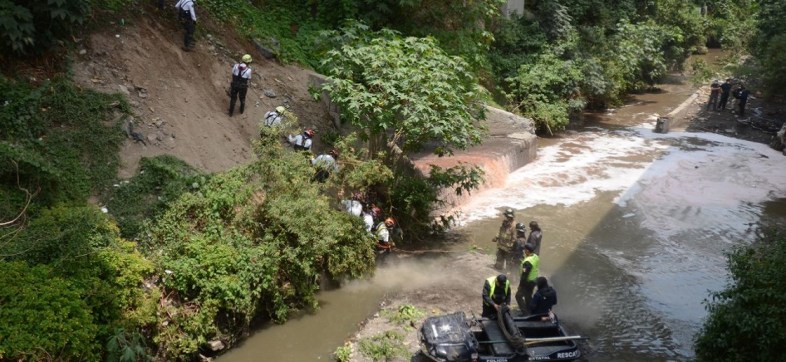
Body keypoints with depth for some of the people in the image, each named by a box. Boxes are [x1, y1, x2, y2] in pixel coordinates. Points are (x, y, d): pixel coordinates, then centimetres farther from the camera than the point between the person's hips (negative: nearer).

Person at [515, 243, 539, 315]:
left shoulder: (527, 262, -30)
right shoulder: (536, 257, -2)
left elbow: (525, 274, -26)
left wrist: (521, 284, -17)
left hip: (527, 281, -9)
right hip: (534, 279, 9)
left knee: (519, 296, 0)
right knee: (528, 296, 22)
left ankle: (525, 312, 0)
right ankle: (530, 311, 33)